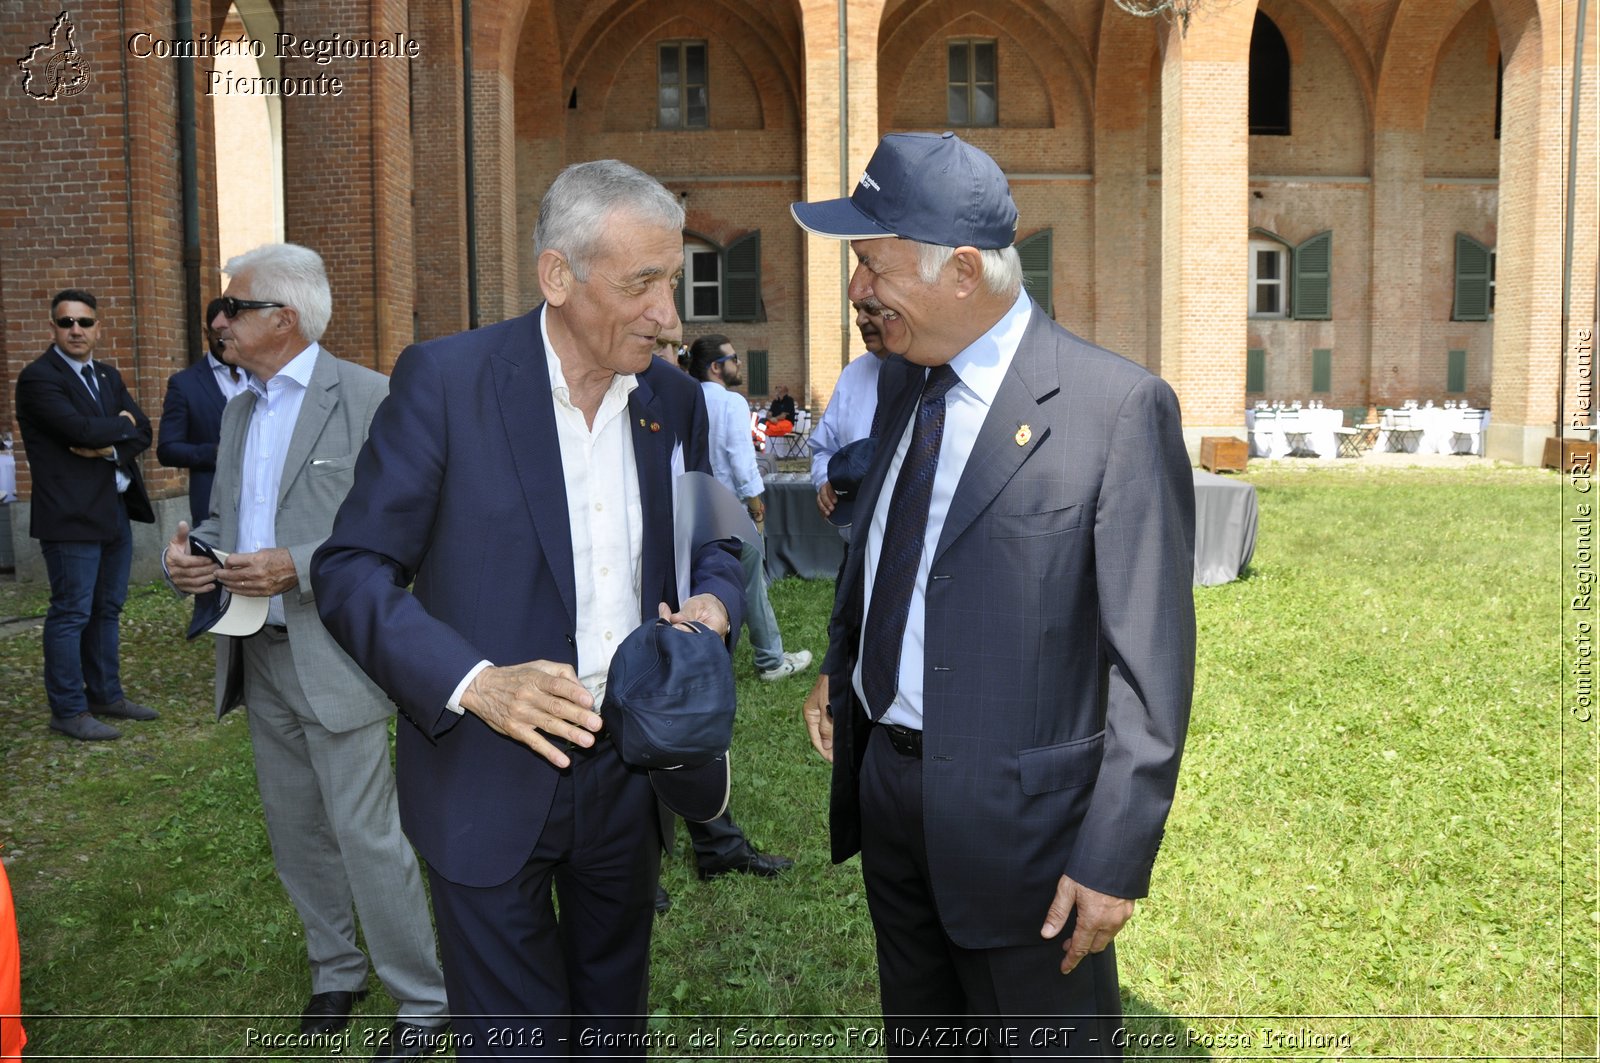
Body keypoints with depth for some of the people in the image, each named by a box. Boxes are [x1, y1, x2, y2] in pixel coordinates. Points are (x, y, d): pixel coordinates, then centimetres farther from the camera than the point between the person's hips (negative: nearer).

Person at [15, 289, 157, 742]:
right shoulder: (38, 377, -9)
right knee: (71, 614, -2)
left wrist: (110, 448, -12)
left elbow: (142, 432, 7)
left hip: (115, 509, 8)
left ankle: (107, 696, 26)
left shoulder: (108, 375, 15)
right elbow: (81, 428, -22)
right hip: (72, 516, -8)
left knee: (108, 609, 15)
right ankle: (68, 711, 7)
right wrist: (121, 424, -4)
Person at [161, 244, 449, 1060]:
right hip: (258, 654, 8)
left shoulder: (368, 398, -11)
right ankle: (335, 971, 35)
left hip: (334, 655, -8)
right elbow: (225, 514, 19)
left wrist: (296, 566, -24)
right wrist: (188, 552, -3)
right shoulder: (239, 410, 14)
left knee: (367, 834, -3)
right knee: (295, 830, 17)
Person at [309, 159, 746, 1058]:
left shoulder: (675, 398, 2)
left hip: (630, 774, 4)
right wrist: (473, 681, -26)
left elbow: (714, 542, 14)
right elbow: (352, 571, -12)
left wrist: (714, 602, -9)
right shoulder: (446, 379, -13)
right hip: (491, 777, -4)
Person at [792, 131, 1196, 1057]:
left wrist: (1115, 860, -17)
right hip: (885, 784, 7)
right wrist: (841, 672, 17)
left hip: (1016, 817, -7)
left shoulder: (1119, 407, -18)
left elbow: (1153, 659, -18)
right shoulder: (905, 386, 5)